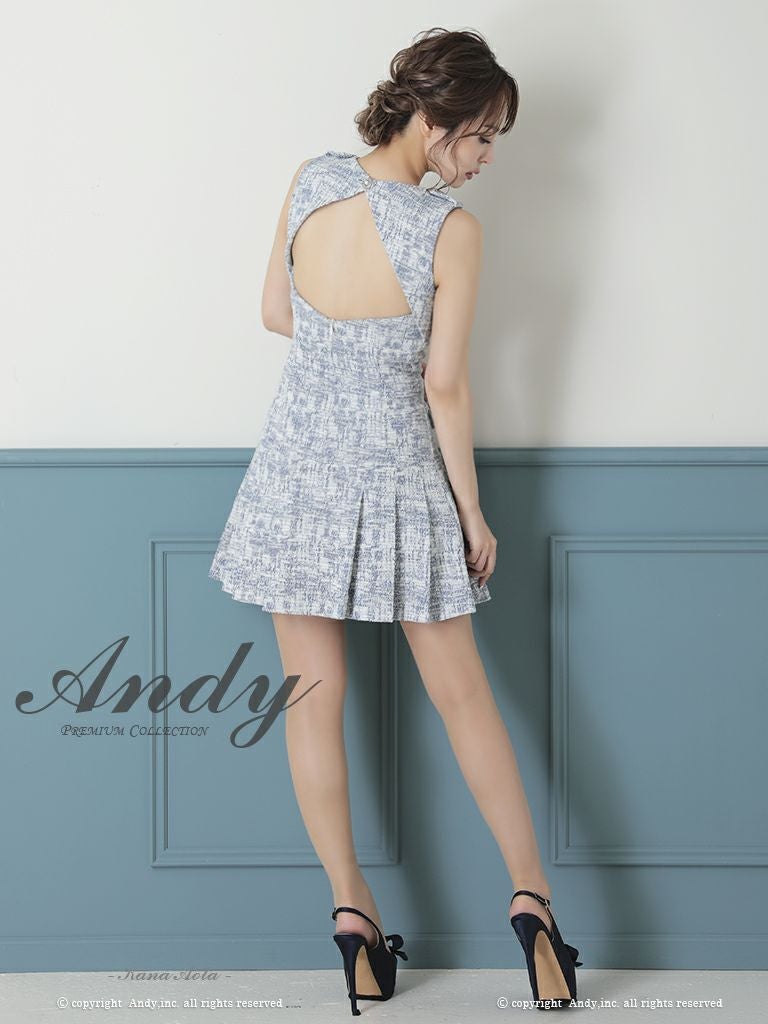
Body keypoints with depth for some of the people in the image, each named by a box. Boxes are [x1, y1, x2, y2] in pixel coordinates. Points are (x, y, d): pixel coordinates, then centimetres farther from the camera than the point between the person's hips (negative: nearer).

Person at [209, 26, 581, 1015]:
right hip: (397, 472, -3)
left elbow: (276, 314, 5)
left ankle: (352, 909, 13)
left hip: (299, 466, 3)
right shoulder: (452, 231, -18)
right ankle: (531, 895, 13)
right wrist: (472, 511, -2)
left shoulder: (309, 181, -6)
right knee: (462, 693, 10)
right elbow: (445, 389, -13)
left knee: (315, 696, 9)